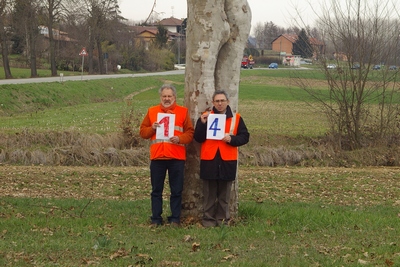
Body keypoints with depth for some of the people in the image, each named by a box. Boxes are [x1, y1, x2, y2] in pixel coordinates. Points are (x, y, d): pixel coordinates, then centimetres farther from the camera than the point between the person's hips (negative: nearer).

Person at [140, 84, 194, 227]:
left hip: (177, 158, -1)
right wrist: (152, 128, -11)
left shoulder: (183, 112, 5)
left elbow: (190, 132, 0)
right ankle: (156, 219, 12)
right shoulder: (152, 111, 10)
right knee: (156, 190, 6)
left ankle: (175, 218, 11)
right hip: (157, 157, 1)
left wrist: (180, 138, -18)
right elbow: (143, 132, 9)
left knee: (176, 190, 3)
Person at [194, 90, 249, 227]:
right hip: (209, 160, 0)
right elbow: (198, 138, 0)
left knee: (224, 194, 6)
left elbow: (245, 137, 4)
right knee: (209, 193, 3)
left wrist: (232, 139, -13)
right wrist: (202, 123, -14)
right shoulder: (205, 117, 6)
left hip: (227, 161, 0)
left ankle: (222, 219, 14)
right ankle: (208, 219, 10)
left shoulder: (236, 118, 7)